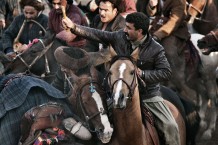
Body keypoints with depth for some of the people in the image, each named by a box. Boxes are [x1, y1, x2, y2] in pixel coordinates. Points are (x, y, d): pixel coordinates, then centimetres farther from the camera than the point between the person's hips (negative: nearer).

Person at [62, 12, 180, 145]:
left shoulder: (156, 49, -16)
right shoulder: (120, 37, -6)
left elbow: (166, 73, -15)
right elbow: (98, 35, 0)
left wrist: (142, 73, -24)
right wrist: (74, 28, -6)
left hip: (149, 95, -3)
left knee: (171, 126, -13)